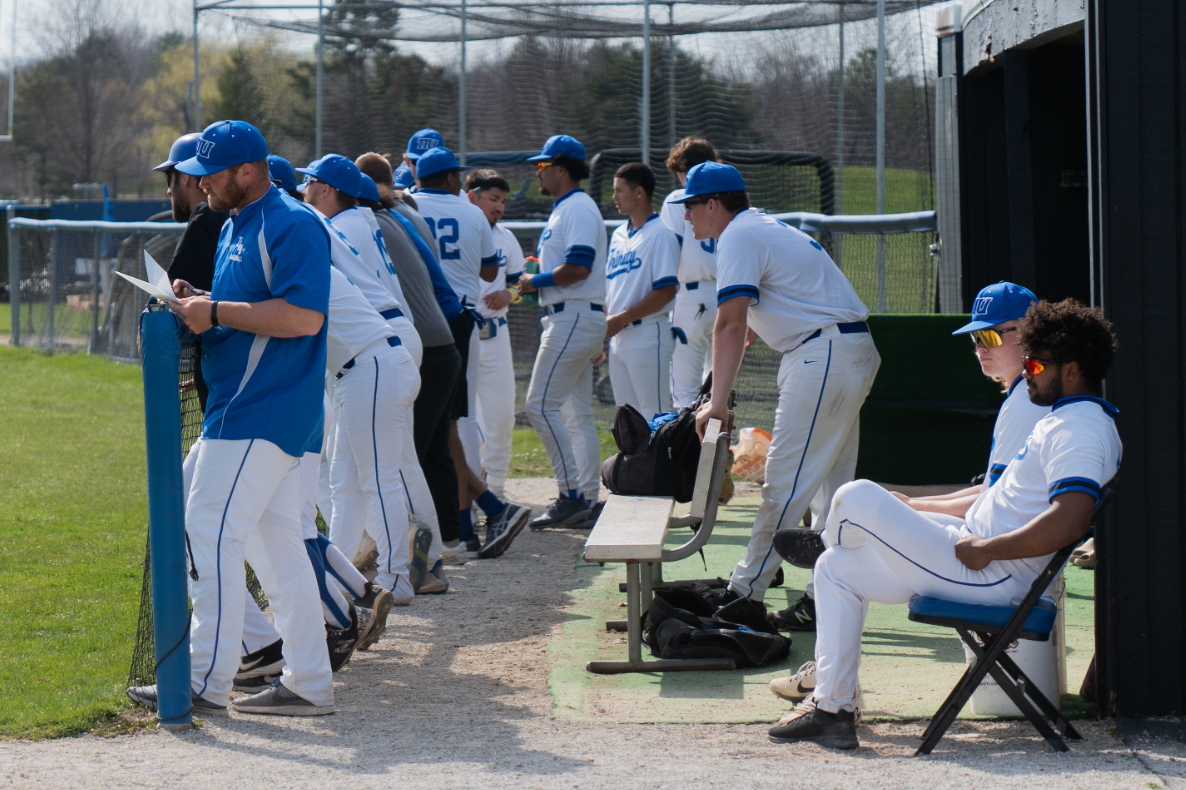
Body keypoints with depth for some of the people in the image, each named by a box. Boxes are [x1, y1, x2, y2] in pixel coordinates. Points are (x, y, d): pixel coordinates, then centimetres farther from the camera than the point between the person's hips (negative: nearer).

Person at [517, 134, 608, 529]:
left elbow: (578, 268, -23)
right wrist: (533, 279, 10)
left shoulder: (578, 209, -12)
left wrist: (536, 282, -13)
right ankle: (588, 498, 12)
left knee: (541, 404, -14)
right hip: (573, 320, 11)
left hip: (574, 318, -11)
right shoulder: (565, 210, 20)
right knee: (578, 412, 11)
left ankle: (571, 495, -15)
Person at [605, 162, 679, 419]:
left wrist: (622, 319, -16)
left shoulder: (660, 234, -9)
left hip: (648, 335, -9)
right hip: (618, 338, 9)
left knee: (654, 416, -8)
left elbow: (666, 291, -17)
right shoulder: (619, 235, 16)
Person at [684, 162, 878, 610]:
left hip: (824, 356, -11)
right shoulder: (768, 228, 22)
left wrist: (717, 404, -25)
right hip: (856, 354, 11)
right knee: (830, 483, 12)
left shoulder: (738, 237, -9)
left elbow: (730, 326, -20)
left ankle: (747, 590, -8)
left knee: (786, 481, -9)